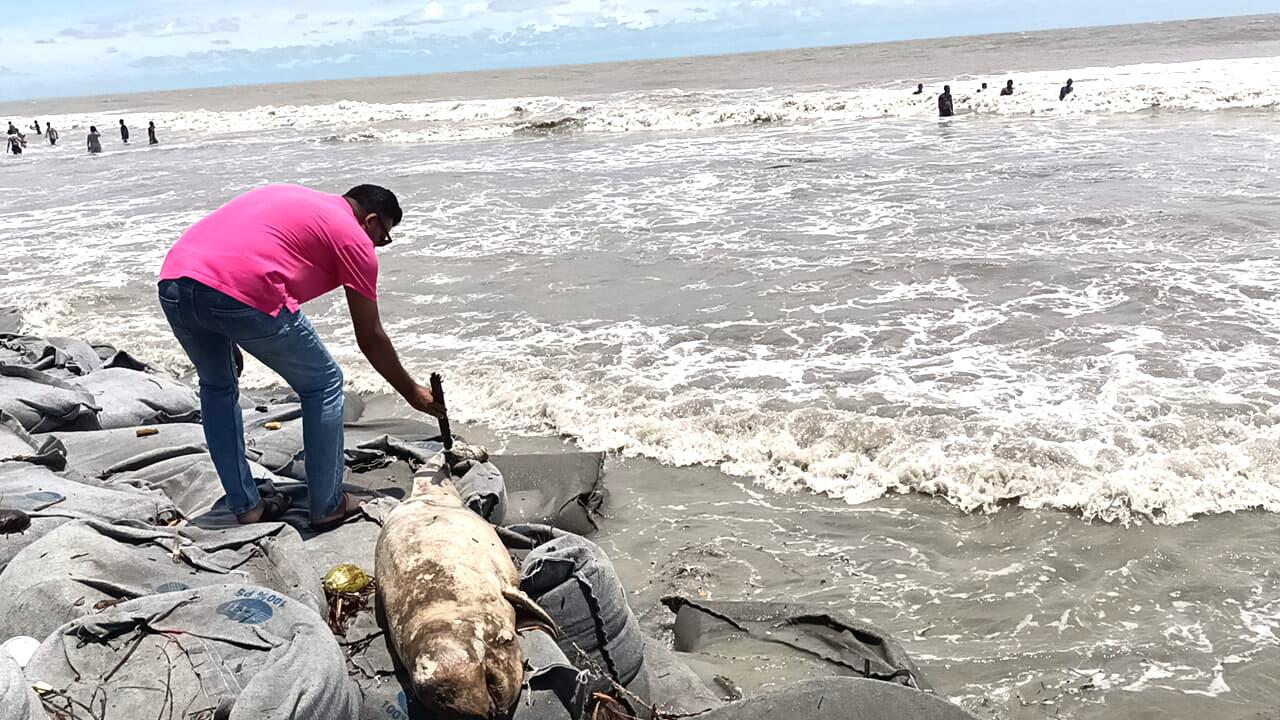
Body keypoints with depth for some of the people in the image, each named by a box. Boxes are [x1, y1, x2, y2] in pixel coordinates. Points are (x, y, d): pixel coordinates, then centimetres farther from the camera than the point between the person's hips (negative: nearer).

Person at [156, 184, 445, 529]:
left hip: (173, 282, 7)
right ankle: (328, 507, 19)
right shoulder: (354, 238, 12)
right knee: (323, 385, 12)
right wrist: (411, 392, 27)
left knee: (217, 386, 29)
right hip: (240, 292, -7)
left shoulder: (290, 197, 31)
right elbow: (370, 338, 15)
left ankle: (245, 506, 32)